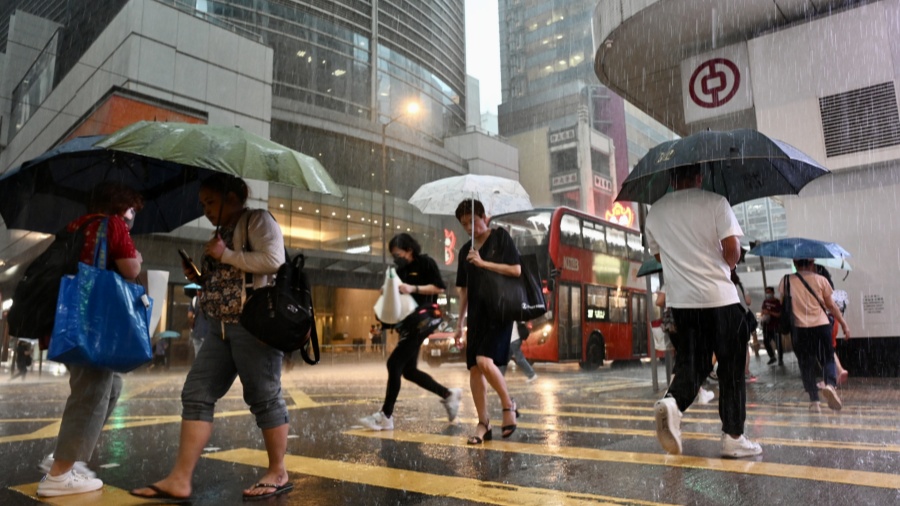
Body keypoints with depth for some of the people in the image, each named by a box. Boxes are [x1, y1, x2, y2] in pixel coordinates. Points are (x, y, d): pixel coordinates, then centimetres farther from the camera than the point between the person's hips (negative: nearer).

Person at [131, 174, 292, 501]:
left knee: (264, 397, -2)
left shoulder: (258, 221, -3)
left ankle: (278, 474, 11)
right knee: (196, 394, 1)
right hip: (221, 327, 9)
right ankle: (180, 480, 5)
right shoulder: (222, 233, 21)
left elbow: (273, 260, -19)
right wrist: (199, 279, 9)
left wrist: (225, 255, -13)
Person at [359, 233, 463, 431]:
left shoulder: (426, 262, -5)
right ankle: (449, 394, 24)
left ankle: (386, 416, -7)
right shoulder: (401, 270, 15)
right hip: (408, 320, 9)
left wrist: (413, 288, -18)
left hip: (423, 317, -9)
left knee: (394, 363, -14)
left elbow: (440, 288, -10)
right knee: (409, 370, 10)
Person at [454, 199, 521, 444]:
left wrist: (483, 263, -15)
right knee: (474, 369, 2)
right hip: (477, 315, 6)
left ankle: (509, 405, 5)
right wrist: (460, 323, 15)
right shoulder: (465, 250, 14)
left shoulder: (500, 237, 0)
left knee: (485, 361, -20)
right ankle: (483, 424, 13)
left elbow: (516, 270, -9)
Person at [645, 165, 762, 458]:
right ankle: (733, 438, 14)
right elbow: (733, 250, -11)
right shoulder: (715, 203, -4)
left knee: (690, 364, 12)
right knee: (731, 369, 8)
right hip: (720, 297, -3)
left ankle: (672, 402, -16)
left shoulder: (655, 212, 7)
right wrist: (725, 267, 10)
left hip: (680, 300, 3)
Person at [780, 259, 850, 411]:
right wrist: (844, 324, 13)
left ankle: (814, 400, 6)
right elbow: (831, 305, 5)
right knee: (828, 359, 13)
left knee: (806, 364, 9)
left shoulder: (787, 281, 2)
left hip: (800, 329, 0)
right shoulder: (820, 280, 2)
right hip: (821, 326, 0)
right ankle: (830, 384, -15)